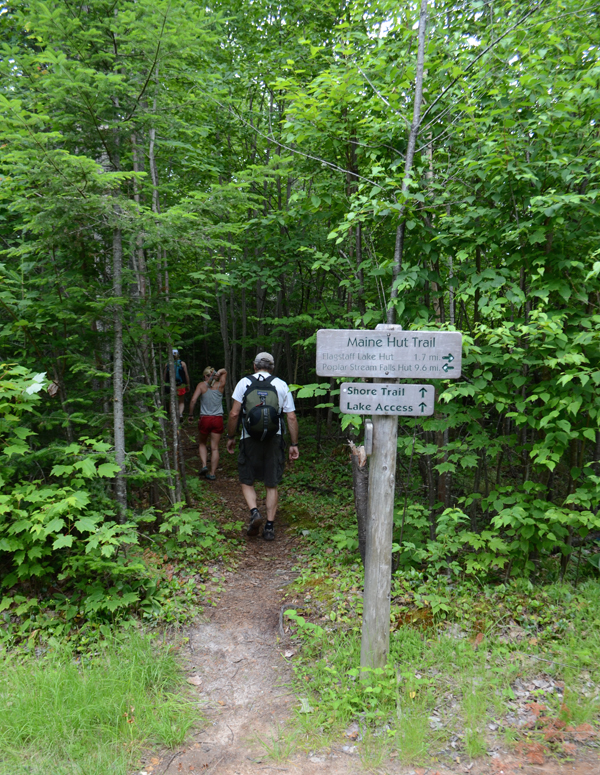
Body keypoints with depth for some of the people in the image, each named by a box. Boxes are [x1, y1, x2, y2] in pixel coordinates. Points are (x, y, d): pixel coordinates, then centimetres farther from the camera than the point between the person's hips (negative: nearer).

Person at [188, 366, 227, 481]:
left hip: (205, 419, -2)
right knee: (214, 447, 7)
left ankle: (204, 465, 4)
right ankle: (212, 473, 7)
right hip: (218, 420, 2)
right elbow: (224, 372, 24)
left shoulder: (201, 385, -1)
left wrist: (191, 414, 0)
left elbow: (193, 400, -11)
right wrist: (220, 372, 2)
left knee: (202, 444, 21)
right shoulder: (220, 385, 6)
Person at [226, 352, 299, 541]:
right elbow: (292, 417, 1)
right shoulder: (281, 385, 5)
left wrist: (231, 437, 8)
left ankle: (254, 511, -9)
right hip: (274, 440, 1)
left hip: (250, 440, -1)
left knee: (246, 481, 14)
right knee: (272, 485, 11)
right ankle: (269, 526, 9)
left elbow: (234, 414, -4)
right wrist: (294, 444, 7)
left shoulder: (244, 383, 1)